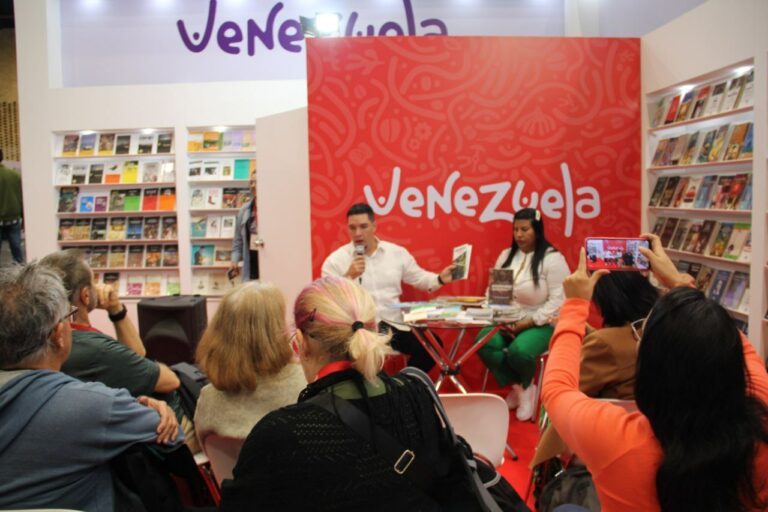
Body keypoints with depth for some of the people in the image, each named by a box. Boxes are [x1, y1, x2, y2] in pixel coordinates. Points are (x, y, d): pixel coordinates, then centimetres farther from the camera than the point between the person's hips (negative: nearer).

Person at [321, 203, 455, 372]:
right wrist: (349, 276, -17)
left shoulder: (397, 252, 10)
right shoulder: (335, 260, 0)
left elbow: (418, 277, 20)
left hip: (393, 325, 4)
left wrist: (440, 279, 1)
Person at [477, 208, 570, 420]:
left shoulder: (552, 259, -8)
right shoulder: (506, 256, 10)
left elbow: (557, 302, -14)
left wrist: (525, 324, -18)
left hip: (541, 324, -5)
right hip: (507, 322, 5)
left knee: (518, 351, -34)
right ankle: (520, 388, -6)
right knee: (484, 342, -25)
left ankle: (524, 386, 4)